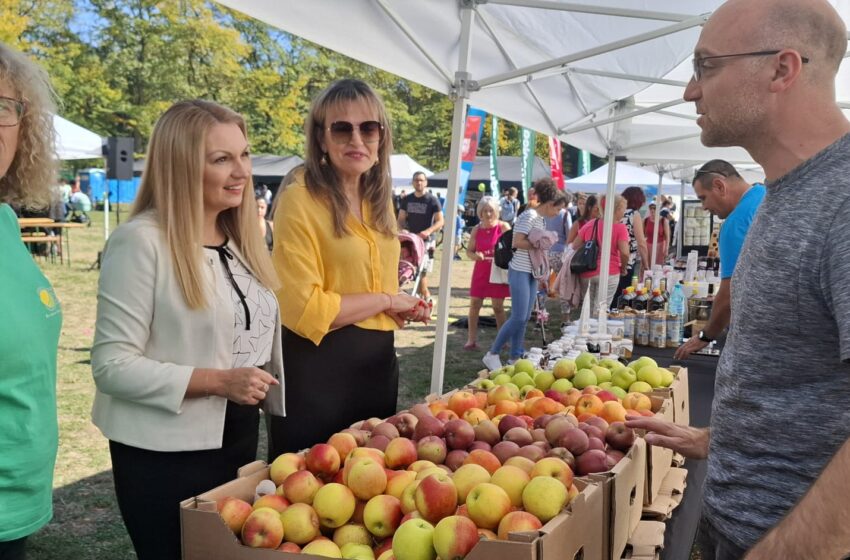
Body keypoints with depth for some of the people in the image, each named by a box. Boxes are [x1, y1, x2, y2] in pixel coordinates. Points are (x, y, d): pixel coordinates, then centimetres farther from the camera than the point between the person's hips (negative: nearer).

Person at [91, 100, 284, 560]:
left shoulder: (239, 237, 7)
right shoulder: (141, 241, -17)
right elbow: (111, 365, -20)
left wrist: (269, 394, 14)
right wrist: (217, 381, -25)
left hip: (239, 441, 7)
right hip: (165, 457, -7)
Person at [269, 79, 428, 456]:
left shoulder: (379, 200, 9)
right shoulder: (301, 200, -15)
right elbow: (305, 309, -20)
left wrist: (406, 308, 4)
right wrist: (386, 300, -12)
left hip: (378, 362, 8)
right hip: (319, 366, -7)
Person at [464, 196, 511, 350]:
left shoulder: (504, 227, -5)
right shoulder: (476, 230, 2)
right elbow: (469, 250, 5)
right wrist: (474, 256, -16)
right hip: (480, 272, 3)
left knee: (498, 307, 4)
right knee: (474, 305, 1)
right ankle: (471, 340, 7)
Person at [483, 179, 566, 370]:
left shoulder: (541, 218, 13)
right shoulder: (529, 216, -15)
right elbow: (517, 242, -22)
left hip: (532, 273, 9)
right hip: (520, 272, -9)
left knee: (524, 318, 10)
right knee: (518, 317, -10)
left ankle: (515, 357, 18)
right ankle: (492, 354, 2)